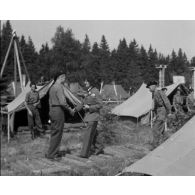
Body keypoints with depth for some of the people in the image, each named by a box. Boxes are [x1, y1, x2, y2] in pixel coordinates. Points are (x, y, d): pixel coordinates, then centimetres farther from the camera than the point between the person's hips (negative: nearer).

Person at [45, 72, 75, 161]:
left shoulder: (52, 87, 17)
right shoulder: (59, 87, -14)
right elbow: (62, 102, -22)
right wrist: (70, 110, -10)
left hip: (52, 110, 10)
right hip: (58, 110, -10)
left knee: (54, 133, 15)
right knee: (57, 133, -5)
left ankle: (55, 152, 23)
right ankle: (51, 154, -2)